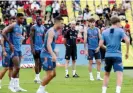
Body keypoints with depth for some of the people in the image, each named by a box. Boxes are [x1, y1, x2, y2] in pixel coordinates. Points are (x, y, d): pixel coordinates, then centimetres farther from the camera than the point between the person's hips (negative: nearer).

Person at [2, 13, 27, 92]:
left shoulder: (20, 27, 15)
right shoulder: (13, 26, -11)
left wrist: (22, 38, 11)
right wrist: (10, 43, -20)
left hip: (19, 49, 8)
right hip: (14, 49, -8)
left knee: (17, 68, 7)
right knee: (17, 67, -13)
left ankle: (16, 86, 9)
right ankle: (11, 85, -2)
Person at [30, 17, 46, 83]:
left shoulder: (43, 27, 10)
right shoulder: (33, 27, -7)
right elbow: (31, 38, -11)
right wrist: (32, 48, -17)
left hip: (41, 47, 6)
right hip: (36, 47, -6)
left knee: (40, 62, 7)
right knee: (37, 62, -7)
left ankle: (37, 77, 16)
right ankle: (37, 77, -1)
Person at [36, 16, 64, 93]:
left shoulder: (55, 31, 12)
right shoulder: (51, 31, -18)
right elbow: (48, 44, -29)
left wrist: (54, 54, 33)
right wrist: (53, 55, -41)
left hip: (50, 55, 10)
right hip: (46, 55, -10)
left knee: (53, 74, 12)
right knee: (49, 74, -10)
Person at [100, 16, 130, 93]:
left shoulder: (105, 32, 9)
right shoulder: (120, 31, -1)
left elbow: (100, 44, 5)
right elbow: (127, 41, -12)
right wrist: (127, 52, -1)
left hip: (108, 55, 4)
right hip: (117, 55, -4)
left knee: (107, 74, 19)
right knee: (120, 74, -8)